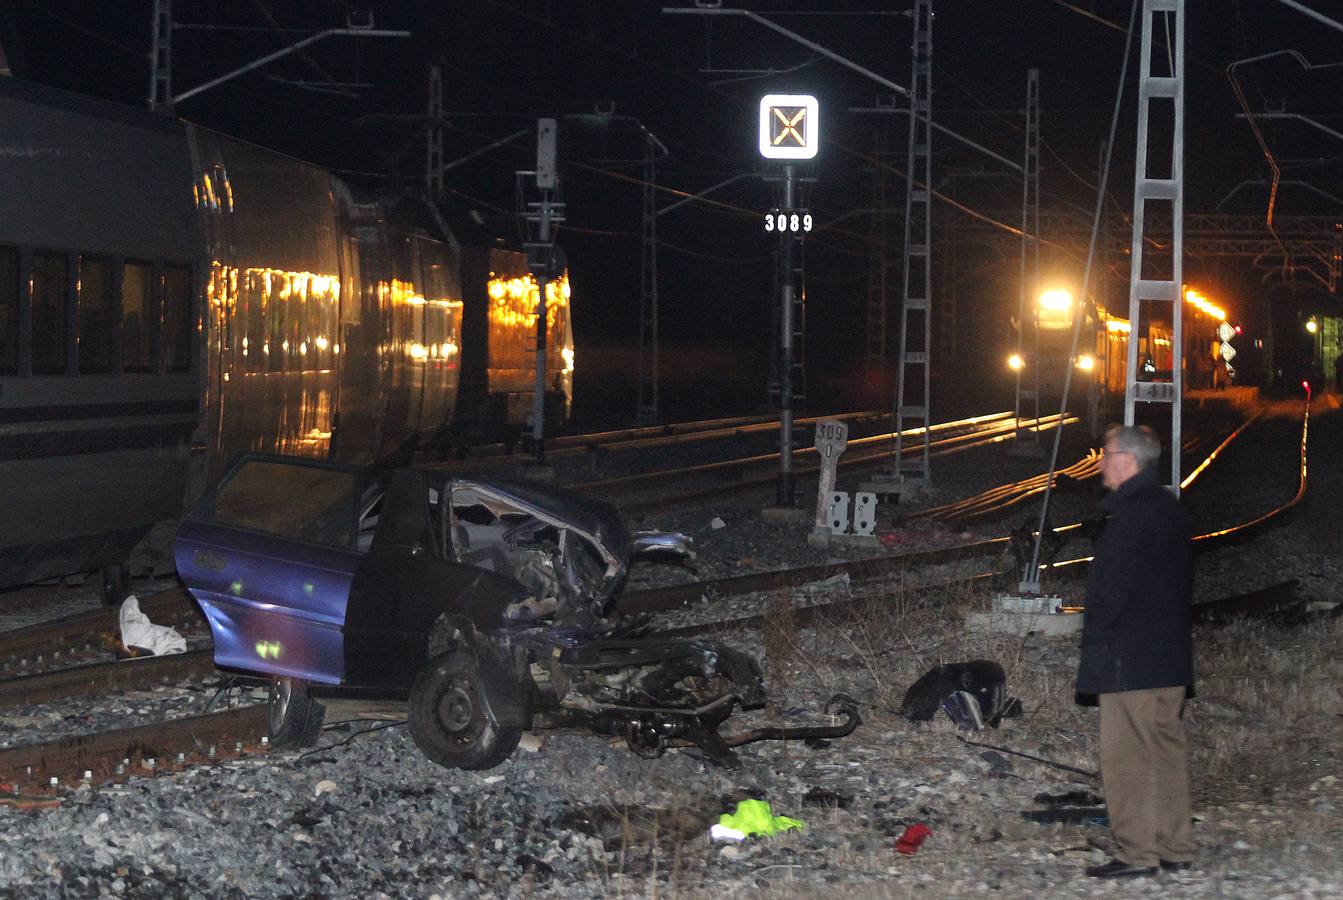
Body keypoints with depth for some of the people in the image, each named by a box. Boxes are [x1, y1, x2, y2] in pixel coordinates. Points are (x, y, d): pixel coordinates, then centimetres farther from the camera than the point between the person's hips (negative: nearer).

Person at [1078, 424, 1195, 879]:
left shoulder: (1129, 515, -16)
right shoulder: (1171, 510, 14)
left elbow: (1111, 589, -19)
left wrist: (1094, 645, -10)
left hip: (1129, 659, -9)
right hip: (1172, 657, 9)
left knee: (1126, 757, -5)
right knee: (1168, 749, 12)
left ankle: (1136, 853, -6)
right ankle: (1175, 848, 16)